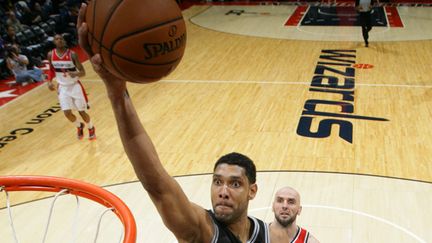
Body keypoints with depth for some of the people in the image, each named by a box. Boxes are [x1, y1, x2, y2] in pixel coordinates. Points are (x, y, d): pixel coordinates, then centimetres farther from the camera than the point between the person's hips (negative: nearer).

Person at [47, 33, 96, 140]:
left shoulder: (72, 54, -17)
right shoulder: (50, 55, -7)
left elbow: (83, 72, -17)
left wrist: (75, 74, -38)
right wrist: (49, 81, -5)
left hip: (75, 86, -2)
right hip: (62, 87, 3)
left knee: (82, 111, 3)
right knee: (67, 113, -5)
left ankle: (91, 128, 32)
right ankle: (79, 126, 27)